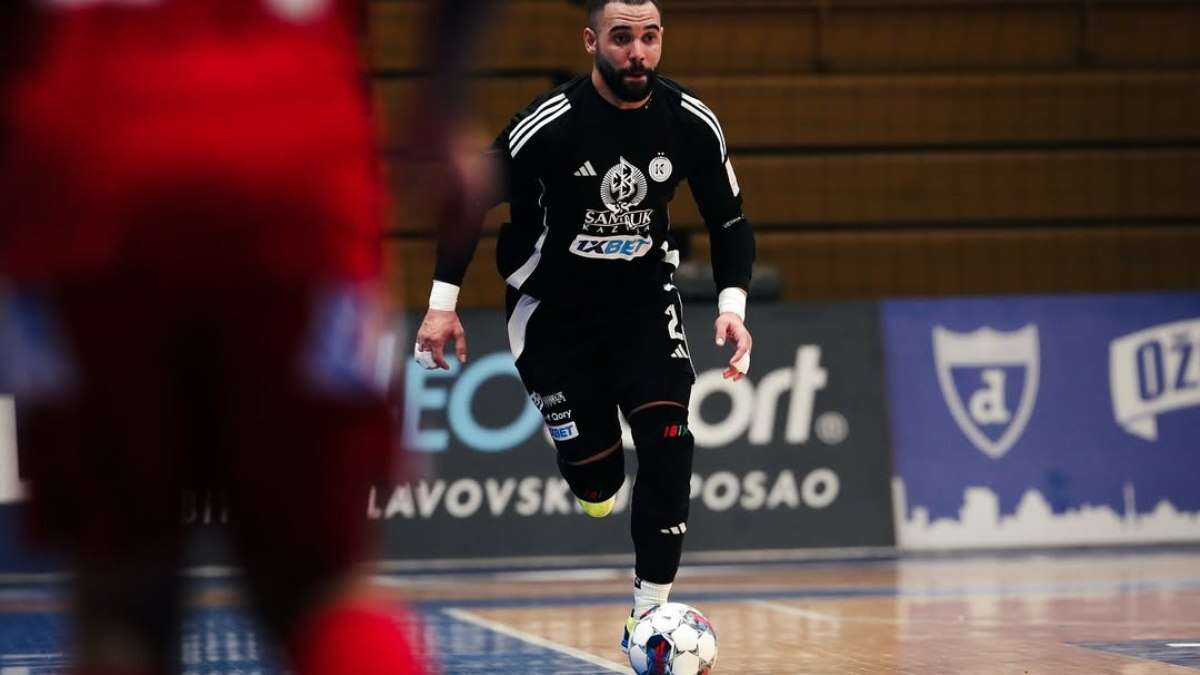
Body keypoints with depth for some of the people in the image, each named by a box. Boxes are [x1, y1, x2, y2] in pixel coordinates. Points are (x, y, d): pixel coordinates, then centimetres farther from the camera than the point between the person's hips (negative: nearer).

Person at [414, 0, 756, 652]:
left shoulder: (691, 122, -12)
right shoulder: (550, 124, -22)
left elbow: (729, 220, 1)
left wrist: (733, 304, -13)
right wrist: (443, 302, -14)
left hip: (644, 298, 3)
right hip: (554, 306, -2)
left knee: (667, 441, -16)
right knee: (595, 475, -6)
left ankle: (650, 611, -7)